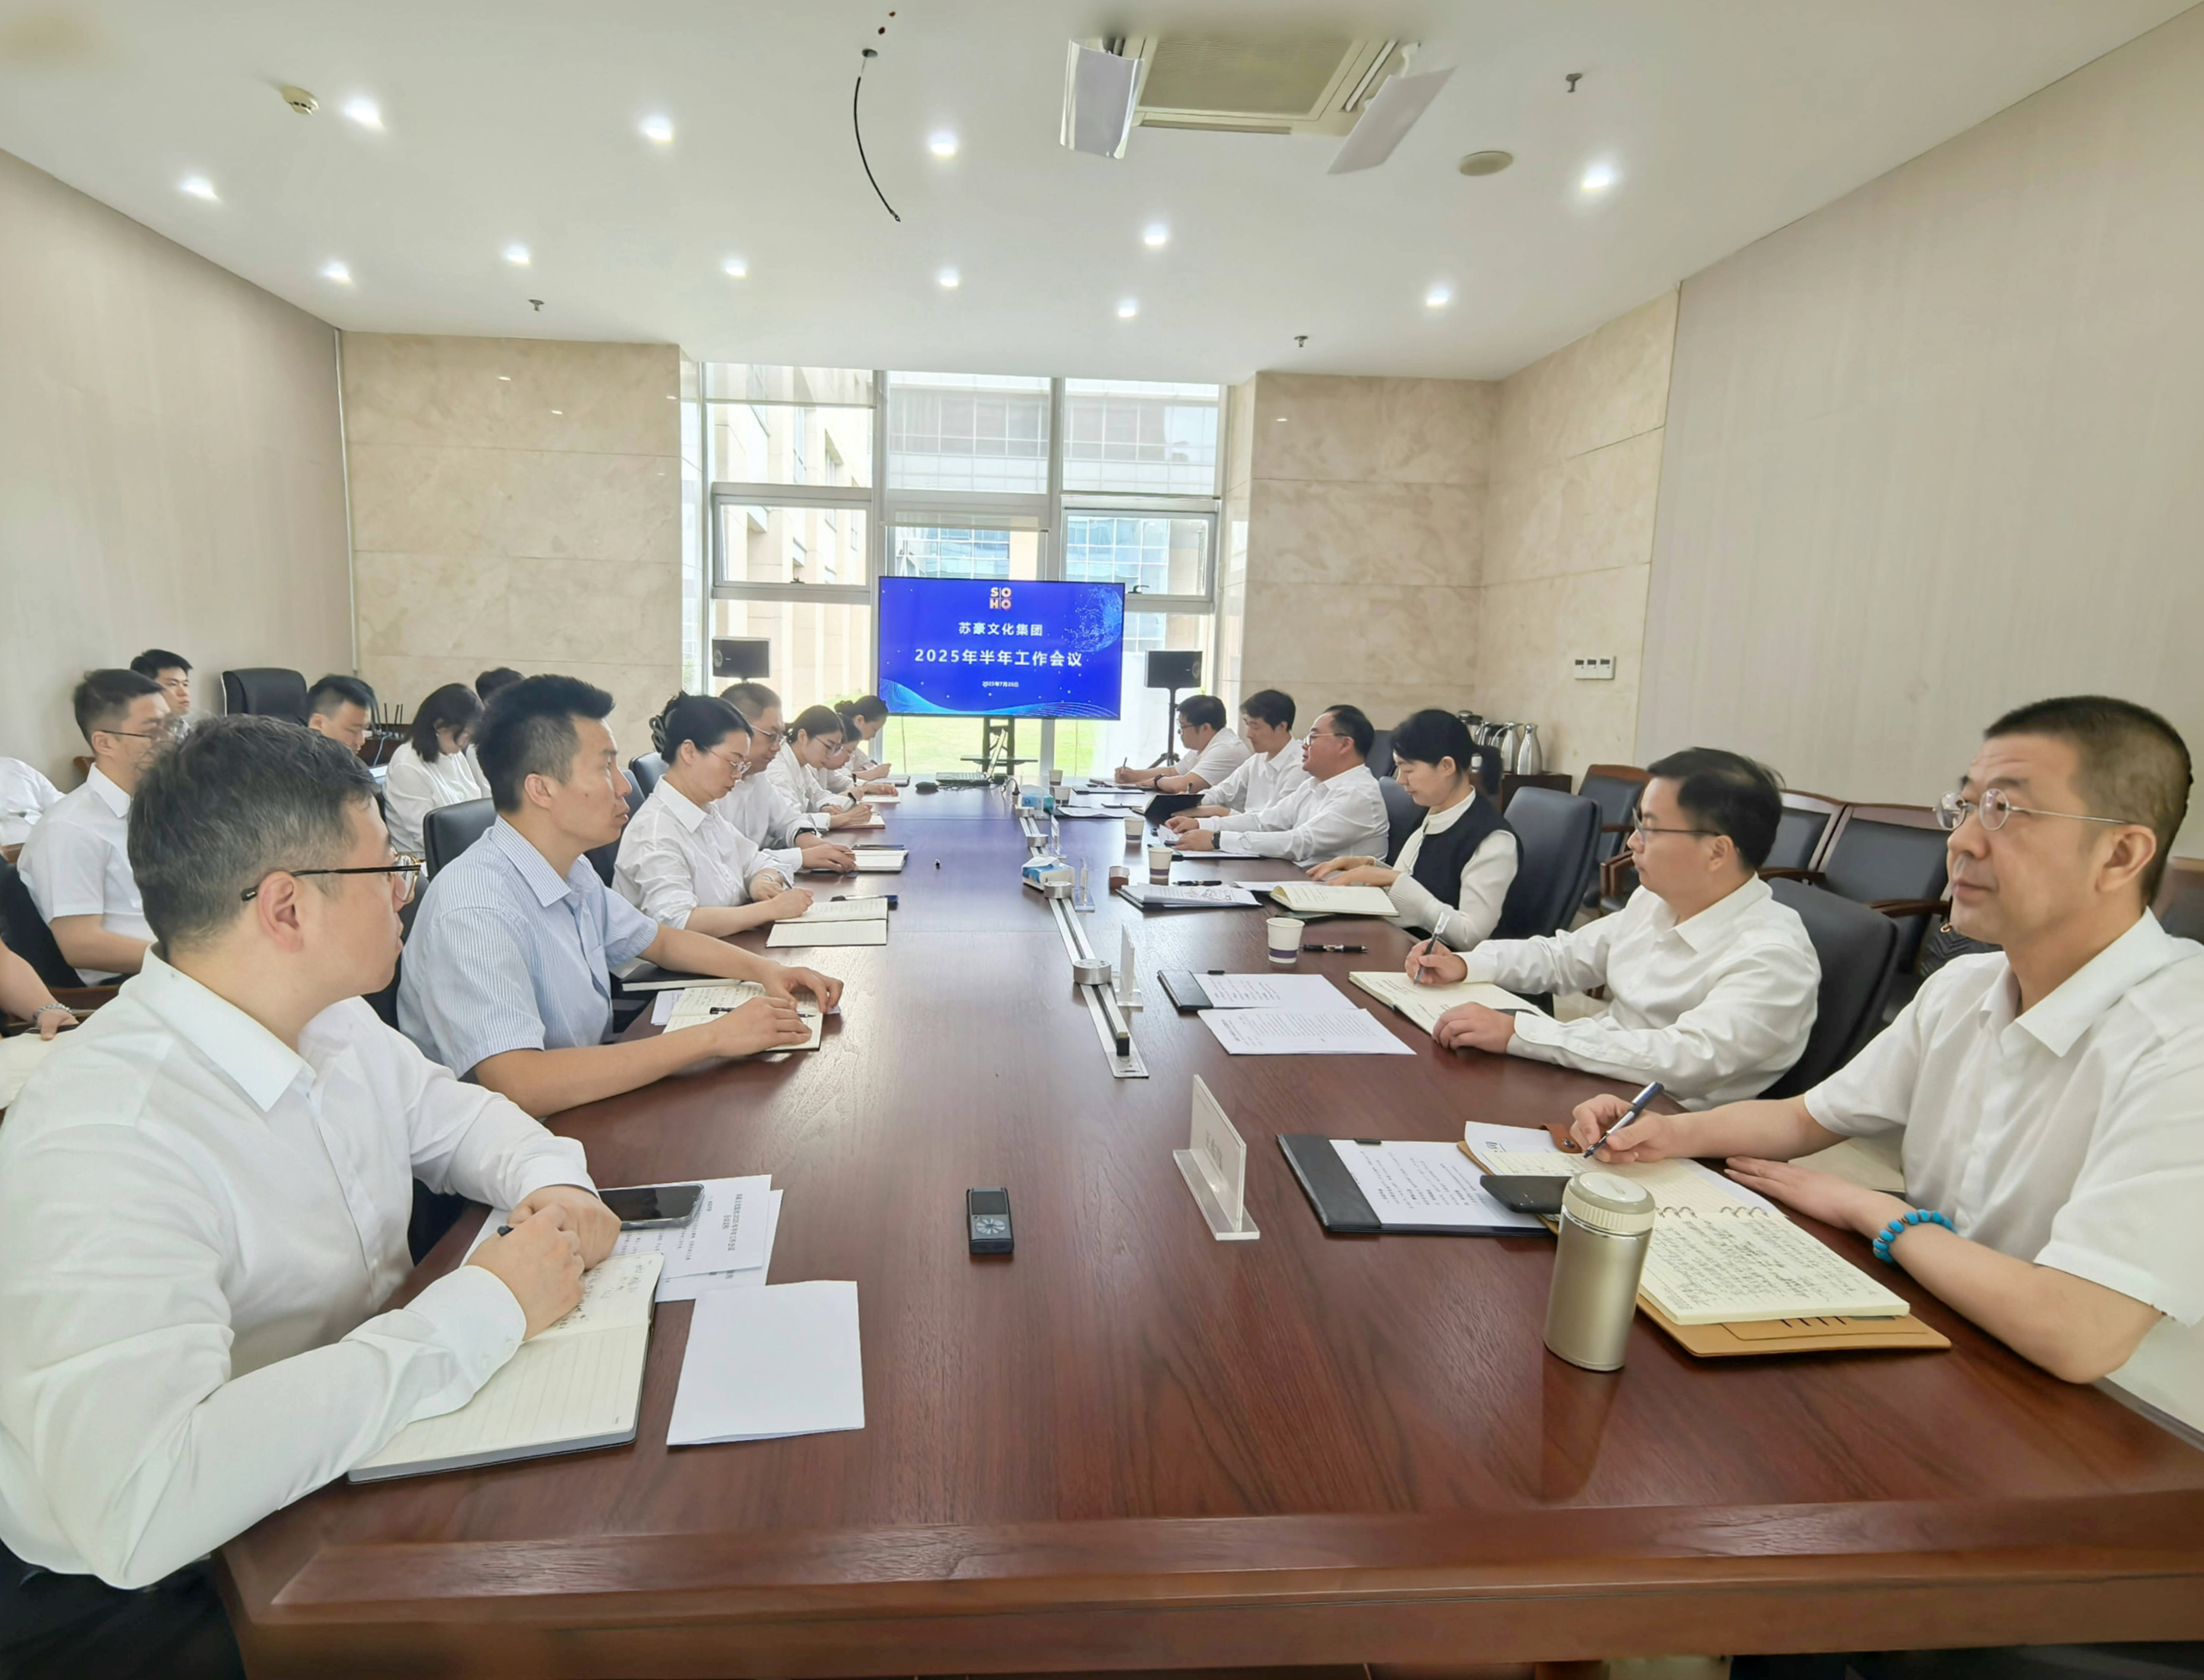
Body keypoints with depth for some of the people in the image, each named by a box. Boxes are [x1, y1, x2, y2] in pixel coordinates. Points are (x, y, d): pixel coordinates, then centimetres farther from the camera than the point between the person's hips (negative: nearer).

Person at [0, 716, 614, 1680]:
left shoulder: (332, 1022, -4)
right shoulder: (103, 1137, -30)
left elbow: (451, 1113, 13)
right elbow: (137, 1507, -38)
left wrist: (553, 1184, -9)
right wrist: (482, 1308, -31)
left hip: (361, 1444, 7)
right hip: (155, 1592, -7)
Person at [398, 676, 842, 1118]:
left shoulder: (572, 870, 2)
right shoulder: (475, 910, -25)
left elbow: (659, 941, 17)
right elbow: (520, 1086, -35)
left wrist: (766, 970, 0)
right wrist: (714, 1037, -30)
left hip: (587, 1098, 8)